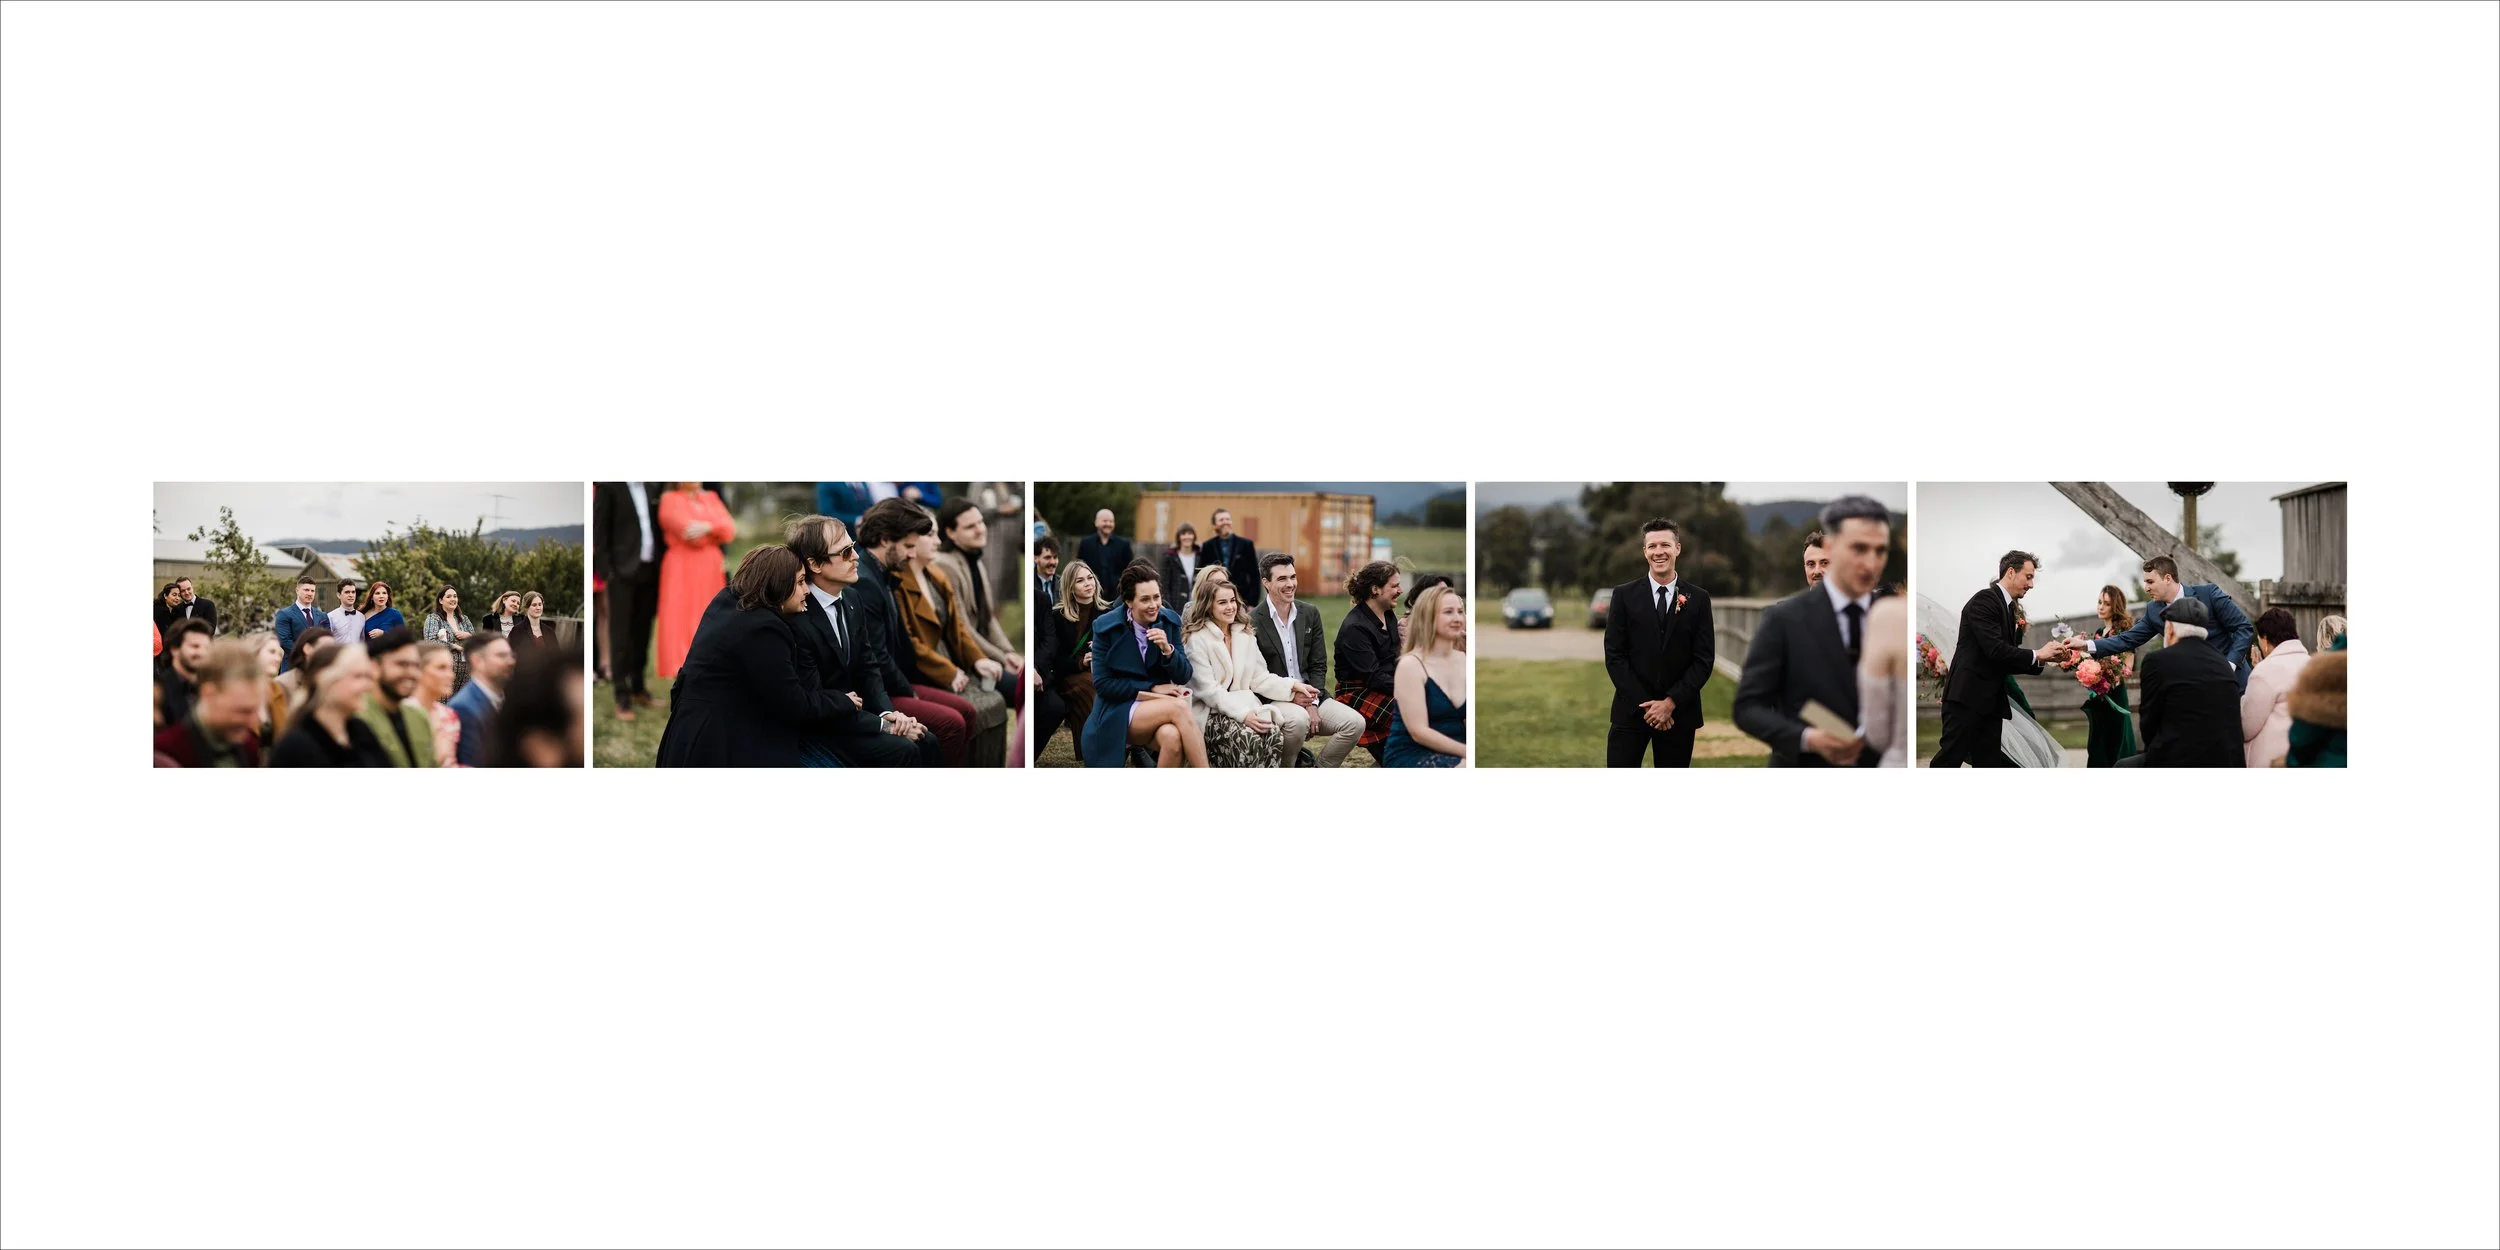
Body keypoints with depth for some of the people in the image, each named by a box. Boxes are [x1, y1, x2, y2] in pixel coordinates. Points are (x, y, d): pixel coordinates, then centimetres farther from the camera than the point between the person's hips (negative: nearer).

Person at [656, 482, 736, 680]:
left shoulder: (711, 498, 16)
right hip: (682, 569, -5)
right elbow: (687, 529, -12)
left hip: (711, 570, 5)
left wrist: (707, 527, -15)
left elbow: (730, 530, 3)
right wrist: (717, 530, -3)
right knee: (682, 622, -10)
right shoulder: (670, 500, 2)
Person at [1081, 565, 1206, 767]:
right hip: (1118, 713, -3)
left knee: (1172, 737, -35)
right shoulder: (1105, 627, -7)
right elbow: (1102, 684, -8)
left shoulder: (1170, 621, 2)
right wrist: (1152, 688, -12)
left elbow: (1183, 677, 2)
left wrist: (1167, 649, -17)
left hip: (1158, 708, 3)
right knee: (1179, 707, -32)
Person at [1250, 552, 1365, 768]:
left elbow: (1318, 666, 8)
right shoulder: (1252, 621, -7)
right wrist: (1290, 693, -20)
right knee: (1298, 719, -37)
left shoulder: (1310, 614, 9)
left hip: (1310, 696, 6)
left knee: (1355, 722, -16)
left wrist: (1312, 704, -7)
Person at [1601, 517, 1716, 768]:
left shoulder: (1698, 599, 3)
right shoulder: (1624, 595, 2)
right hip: (1631, 710, -1)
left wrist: (1671, 703, -11)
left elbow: (1704, 660, -1)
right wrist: (1644, 705, -10)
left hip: (1678, 712, 1)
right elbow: (1615, 655, -2)